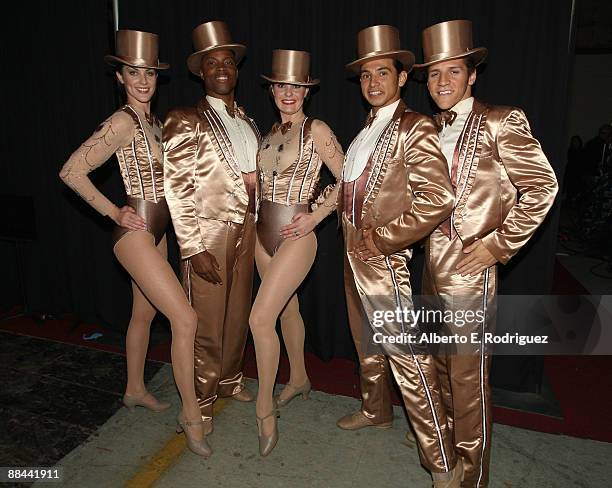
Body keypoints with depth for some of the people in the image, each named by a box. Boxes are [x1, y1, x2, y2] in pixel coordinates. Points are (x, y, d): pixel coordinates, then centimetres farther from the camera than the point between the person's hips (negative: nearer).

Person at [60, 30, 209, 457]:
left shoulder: (152, 121, 11)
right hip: (135, 232, -9)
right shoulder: (123, 121, -15)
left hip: (155, 231, 9)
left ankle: (135, 390, 38)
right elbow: (71, 171, -17)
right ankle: (191, 414, 3)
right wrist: (114, 212, -12)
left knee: (144, 312, 19)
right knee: (185, 318, -11)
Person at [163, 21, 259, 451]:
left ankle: (229, 380, 39)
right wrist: (193, 248, -16)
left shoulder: (247, 122, 13)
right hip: (208, 234, -6)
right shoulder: (186, 122, -7)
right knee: (207, 323, 4)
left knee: (239, 314, 17)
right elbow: (176, 189, -12)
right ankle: (201, 402, 24)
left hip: (245, 230, 6)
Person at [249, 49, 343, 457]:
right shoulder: (273, 131, 12)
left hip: (295, 236, -7)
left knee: (260, 318, -13)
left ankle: (265, 409, 5)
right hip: (264, 233, 7)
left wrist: (315, 217, -13)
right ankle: (299, 380, 38)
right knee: (287, 309, 18)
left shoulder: (316, 129, -9)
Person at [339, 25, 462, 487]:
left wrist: (382, 239, -18)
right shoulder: (367, 131, 14)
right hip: (354, 255, 9)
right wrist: (351, 233, 12)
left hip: (383, 258, -9)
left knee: (408, 357, -6)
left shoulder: (415, 127, -12)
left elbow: (437, 199, -22)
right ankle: (376, 410, 44)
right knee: (367, 343, 22)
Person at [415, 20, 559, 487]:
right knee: (441, 363, 20)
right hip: (433, 267, 7)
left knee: (468, 375, 1)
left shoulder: (499, 122, -8)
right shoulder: (432, 128, 12)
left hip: (470, 269, -7)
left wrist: (498, 245, -13)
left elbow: (542, 186, -9)